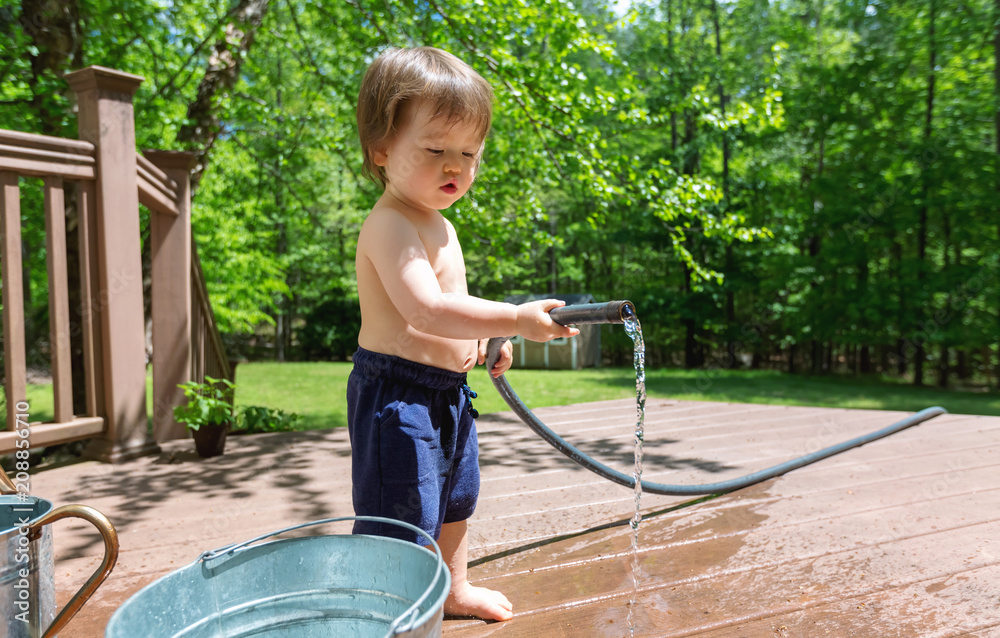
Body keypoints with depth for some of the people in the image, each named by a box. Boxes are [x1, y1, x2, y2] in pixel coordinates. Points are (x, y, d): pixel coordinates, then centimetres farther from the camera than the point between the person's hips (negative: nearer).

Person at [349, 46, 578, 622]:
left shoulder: (438, 225, 12)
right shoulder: (391, 226, -21)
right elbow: (427, 310, -33)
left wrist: (484, 337, 10)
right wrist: (515, 319, -34)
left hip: (448, 392, 11)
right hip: (399, 394, -11)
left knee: (455, 500, 26)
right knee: (402, 524, -4)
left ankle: (455, 588, 47)